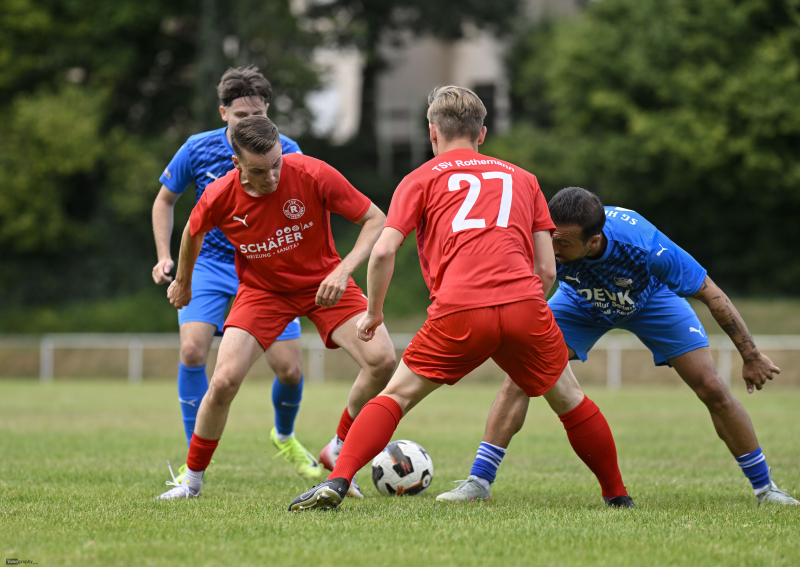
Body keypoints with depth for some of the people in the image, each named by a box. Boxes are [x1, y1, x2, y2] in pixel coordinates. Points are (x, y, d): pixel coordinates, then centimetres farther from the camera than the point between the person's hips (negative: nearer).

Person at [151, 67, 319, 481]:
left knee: (289, 369, -6)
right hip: (209, 263, 0)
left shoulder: (284, 151, -12)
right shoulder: (198, 150, -10)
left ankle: (284, 438, 30)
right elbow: (165, 200, 7)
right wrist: (165, 256, -3)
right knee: (192, 350, -22)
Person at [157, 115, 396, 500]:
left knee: (382, 359, -20)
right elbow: (193, 232, 5)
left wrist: (342, 270, -30)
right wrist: (182, 282, 21)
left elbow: (376, 220, -16)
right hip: (262, 290, 0)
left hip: (322, 283, 0)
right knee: (224, 382, -17)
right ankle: (192, 480, 7)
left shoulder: (313, 175, -26)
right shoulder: (218, 197, -21)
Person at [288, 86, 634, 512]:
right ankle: (616, 494, 29)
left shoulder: (422, 178, 17)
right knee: (569, 400, 22)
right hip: (524, 305, 2)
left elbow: (383, 251, 4)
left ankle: (336, 483, -6)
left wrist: (374, 313, 17)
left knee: (397, 395, 9)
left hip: (460, 310, -2)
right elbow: (547, 270, 18)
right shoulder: (521, 178, 26)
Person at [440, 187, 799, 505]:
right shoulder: (546, 240, -39)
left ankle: (763, 486, 11)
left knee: (712, 389, -7)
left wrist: (751, 356, -23)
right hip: (581, 302, 1)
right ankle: (479, 481, -7)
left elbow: (710, 294, -30)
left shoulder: (644, 246, -44)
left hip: (649, 299, -1)